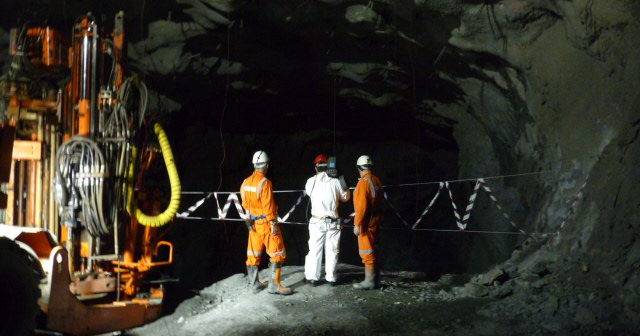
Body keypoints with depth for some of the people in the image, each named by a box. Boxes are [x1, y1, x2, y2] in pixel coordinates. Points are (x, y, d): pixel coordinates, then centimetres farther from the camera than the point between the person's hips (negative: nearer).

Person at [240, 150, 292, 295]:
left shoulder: (246, 183, 4)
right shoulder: (264, 182, -18)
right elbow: (268, 206, -20)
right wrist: (273, 224, -17)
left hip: (253, 223, 8)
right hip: (266, 223, -8)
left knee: (254, 254, 14)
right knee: (277, 254, -1)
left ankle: (254, 283, 22)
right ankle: (275, 285, -3)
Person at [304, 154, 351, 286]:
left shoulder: (311, 181, -7)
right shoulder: (336, 181, -8)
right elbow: (345, 197, 5)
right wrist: (343, 182, 15)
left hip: (317, 222, 0)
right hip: (333, 222, 0)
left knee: (315, 250, 8)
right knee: (332, 250, 10)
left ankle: (313, 277, 12)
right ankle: (331, 277, 15)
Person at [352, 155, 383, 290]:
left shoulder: (363, 182, -18)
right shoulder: (376, 180, 7)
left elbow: (362, 205, -22)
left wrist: (357, 224, -18)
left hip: (367, 222, -9)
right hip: (376, 217, 9)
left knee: (366, 251, -2)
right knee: (371, 249, 18)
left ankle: (370, 281, 1)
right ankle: (373, 277, 26)